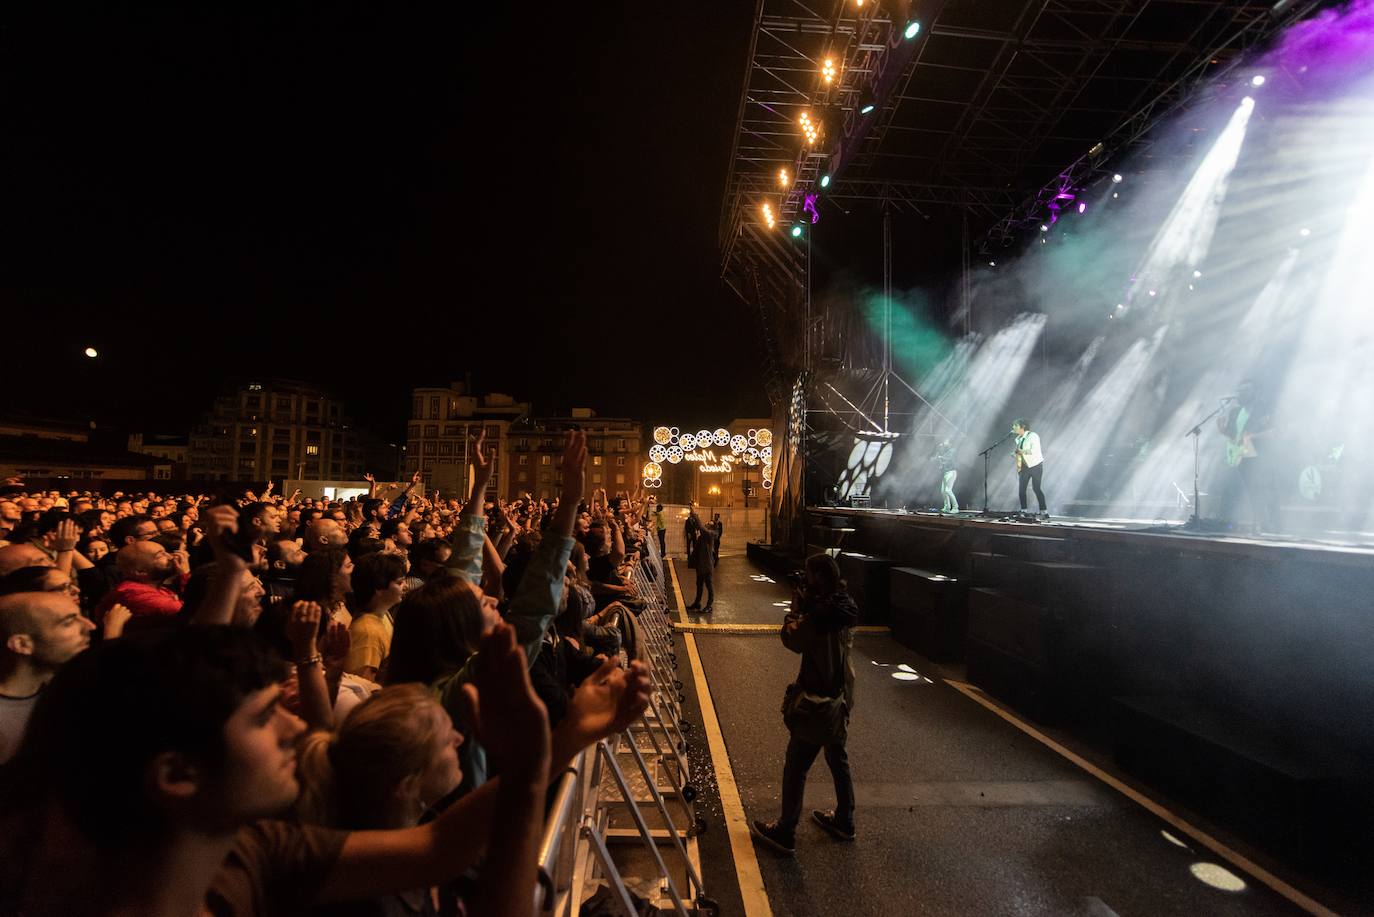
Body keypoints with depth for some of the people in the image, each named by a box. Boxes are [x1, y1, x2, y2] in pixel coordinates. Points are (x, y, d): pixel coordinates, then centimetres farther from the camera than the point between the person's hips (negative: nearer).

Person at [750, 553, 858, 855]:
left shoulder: (819, 615, -28)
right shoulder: (843, 608, -3)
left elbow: (791, 639, -15)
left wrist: (797, 607, -5)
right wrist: (807, 607, 2)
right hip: (841, 696, 9)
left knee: (795, 767, 6)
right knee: (838, 760, 24)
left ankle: (785, 833, 19)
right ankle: (844, 821, 41)